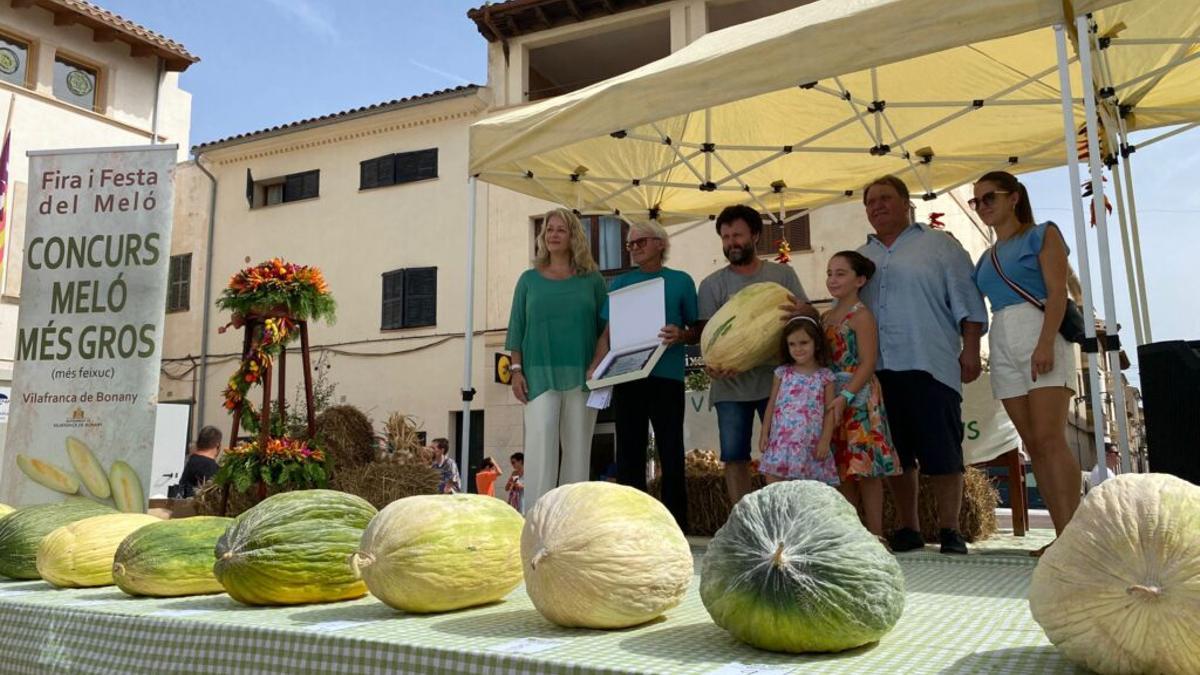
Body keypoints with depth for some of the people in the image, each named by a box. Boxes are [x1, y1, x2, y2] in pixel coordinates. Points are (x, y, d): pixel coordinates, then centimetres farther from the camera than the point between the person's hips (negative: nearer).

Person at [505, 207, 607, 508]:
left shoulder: (592, 280, 10)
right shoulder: (529, 280, 11)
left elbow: (605, 328, 9)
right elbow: (517, 328, 8)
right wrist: (516, 370, -1)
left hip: (581, 374, 1)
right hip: (540, 373, -1)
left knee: (577, 445, 1)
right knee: (540, 438, -13)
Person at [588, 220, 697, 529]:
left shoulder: (680, 281, 9)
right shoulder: (621, 283, 15)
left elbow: (698, 331, 10)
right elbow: (608, 331, 12)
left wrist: (681, 335, -14)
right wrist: (596, 365, -5)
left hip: (666, 377, -2)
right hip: (626, 376, 3)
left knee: (671, 454, -1)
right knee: (628, 454, 4)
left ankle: (676, 526, 7)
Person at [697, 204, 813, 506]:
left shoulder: (782, 274, 9)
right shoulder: (711, 284, 7)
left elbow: (811, 314, 5)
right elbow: (705, 331, 0)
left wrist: (803, 312, -21)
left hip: (777, 379, 0)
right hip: (731, 383, 0)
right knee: (735, 457, 1)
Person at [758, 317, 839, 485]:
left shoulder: (825, 376, 1)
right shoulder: (782, 372, 4)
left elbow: (829, 411, 1)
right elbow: (771, 405, 8)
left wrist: (825, 440, -5)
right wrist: (764, 433, 5)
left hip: (810, 444, -1)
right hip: (781, 442, 1)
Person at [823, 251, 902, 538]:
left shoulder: (861, 315, -9)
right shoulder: (827, 317, 14)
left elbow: (868, 363, -16)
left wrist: (844, 397, -22)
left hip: (860, 399, -8)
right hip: (834, 400, 8)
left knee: (865, 468, -4)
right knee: (843, 469, 11)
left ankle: (875, 534, 4)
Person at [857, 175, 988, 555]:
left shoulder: (939, 245, 7)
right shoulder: (860, 258, 18)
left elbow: (966, 301, 1)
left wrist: (970, 350, -5)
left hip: (930, 365, -4)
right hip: (879, 369, 4)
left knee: (942, 452, -3)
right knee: (895, 453, 8)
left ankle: (949, 530, 9)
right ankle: (908, 529, 18)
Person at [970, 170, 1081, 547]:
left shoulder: (1041, 234, 5)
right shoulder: (986, 258, 21)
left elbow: (1057, 292, -7)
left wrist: (1045, 343, -19)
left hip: (1040, 333, -6)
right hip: (1002, 344, 6)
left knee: (1050, 438, -16)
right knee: (1033, 444, 1)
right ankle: (1062, 534, 3)